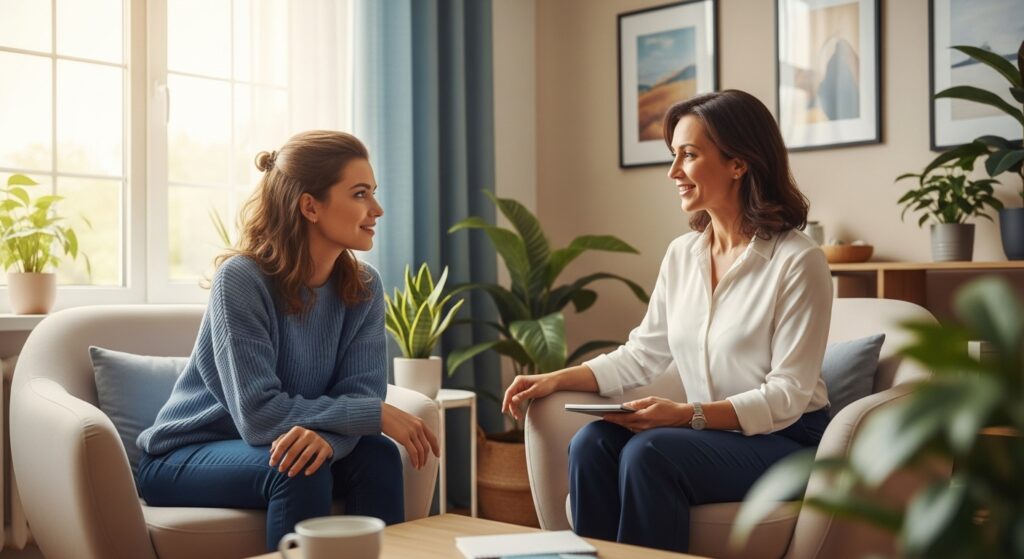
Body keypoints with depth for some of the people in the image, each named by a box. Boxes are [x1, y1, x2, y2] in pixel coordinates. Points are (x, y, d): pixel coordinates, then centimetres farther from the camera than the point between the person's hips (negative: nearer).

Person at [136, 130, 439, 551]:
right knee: (298, 471, -32)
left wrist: (325, 434, -36)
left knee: (376, 455, -22)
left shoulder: (364, 288, -6)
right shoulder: (241, 279, -23)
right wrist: (378, 415, -28)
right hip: (186, 457, -4)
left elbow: (361, 392, -14)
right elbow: (260, 414, -28)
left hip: (269, 449, 5)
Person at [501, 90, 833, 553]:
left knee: (648, 453, -30)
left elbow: (788, 395, -16)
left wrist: (687, 415, -26)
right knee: (592, 443, -21)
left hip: (786, 441, -5)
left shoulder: (797, 261, -14)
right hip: (707, 434, 6)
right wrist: (555, 380, -4)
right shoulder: (681, 254, 6)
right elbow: (641, 355, 8)